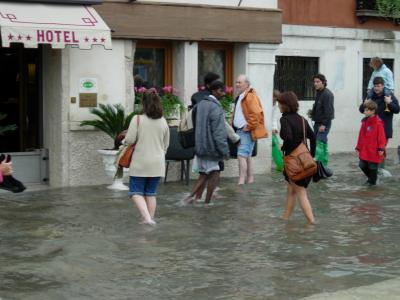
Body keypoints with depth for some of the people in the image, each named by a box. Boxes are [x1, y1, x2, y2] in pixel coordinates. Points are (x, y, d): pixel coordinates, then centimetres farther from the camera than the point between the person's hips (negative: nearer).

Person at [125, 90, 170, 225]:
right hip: (157, 163, 4)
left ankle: (146, 217, -16)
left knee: (136, 192, 2)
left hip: (140, 163, -4)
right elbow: (166, 145, 12)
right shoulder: (163, 122, 4)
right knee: (151, 193, 13)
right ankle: (150, 219, 15)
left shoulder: (137, 119, -10)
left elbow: (129, 140, -12)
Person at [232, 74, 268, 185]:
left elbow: (256, 113, -23)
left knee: (242, 156, -16)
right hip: (240, 130, 10)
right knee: (247, 156, 16)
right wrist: (235, 127, 17)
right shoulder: (240, 97, 18)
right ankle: (250, 179, 24)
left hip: (247, 132, -10)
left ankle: (241, 182, -18)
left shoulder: (250, 96, -14)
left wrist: (249, 126, -19)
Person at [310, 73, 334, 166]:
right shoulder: (319, 93, 15)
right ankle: (324, 165, 18)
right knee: (323, 144, 12)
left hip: (324, 123, -9)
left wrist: (323, 124, -23)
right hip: (317, 122, 10)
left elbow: (328, 110, -21)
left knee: (320, 143, -16)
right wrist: (313, 112, 9)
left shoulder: (327, 94, -15)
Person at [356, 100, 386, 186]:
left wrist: (381, 148, -17)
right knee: (362, 165, 10)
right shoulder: (364, 122, 8)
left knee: (372, 166, 2)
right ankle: (370, 177, 32)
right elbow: (361, 136, 13)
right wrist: (358, 147, 15)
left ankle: (372, 181, 20)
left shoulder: (378, 123, -14)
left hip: (374, 151, -7)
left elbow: (381, 136, -14)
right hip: (364, 150, 7)